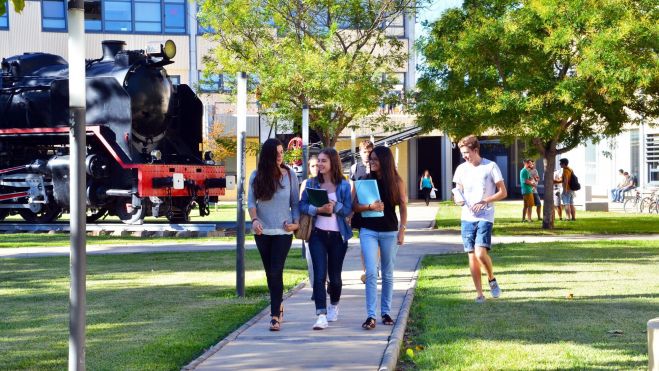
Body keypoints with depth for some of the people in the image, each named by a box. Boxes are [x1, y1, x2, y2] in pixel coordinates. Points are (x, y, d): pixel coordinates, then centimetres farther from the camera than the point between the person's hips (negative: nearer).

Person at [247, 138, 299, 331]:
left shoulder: (289, 175, 1)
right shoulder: (257, 176, 3)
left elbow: (295, 202, 6)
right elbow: (251, 201, 0)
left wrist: (296, 222, -8)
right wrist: (254, 219, -17)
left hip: (283, 231, -2)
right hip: (262, 231, 2)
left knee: (276, 272, -12)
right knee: (270, 273, 11)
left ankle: (275, 316, -11)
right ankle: (278, 306, 31)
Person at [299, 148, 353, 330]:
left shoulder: (344, 185, 1)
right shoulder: (312, 183, 4)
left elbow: (348, 210, -4)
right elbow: (302, 205, -2)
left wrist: (335, 206, -22)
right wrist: (317, 209, -19)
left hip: (338, 235, 0)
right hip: (318, 234, 0)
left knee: (335, 276, 11)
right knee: (319, 275, -11)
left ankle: (334, 306, 38)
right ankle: (321, 315, -15)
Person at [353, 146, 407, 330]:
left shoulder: (396, 181, 1)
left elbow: (403, 207, 2)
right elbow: (355, 206, 0)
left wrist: (402, 230, -6)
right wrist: (370, 206, -18)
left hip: (390, 232, 1)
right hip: (368, 231, -1)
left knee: (388, 274, 10)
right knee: (371, 273, -10)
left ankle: (386, 312, 21)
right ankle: (370, 316, -10)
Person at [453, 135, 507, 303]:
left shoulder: (490, 166, -4)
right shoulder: (461, 169, 8)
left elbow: (503, 192, -2)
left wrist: (484, 201, -16)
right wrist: (458, 199, -6)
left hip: (485, 217, -4)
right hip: (467, 218, 4)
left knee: (481, 253, -19)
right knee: (472, 256, 3)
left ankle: (491, 279, 9)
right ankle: (479, 294, 11)